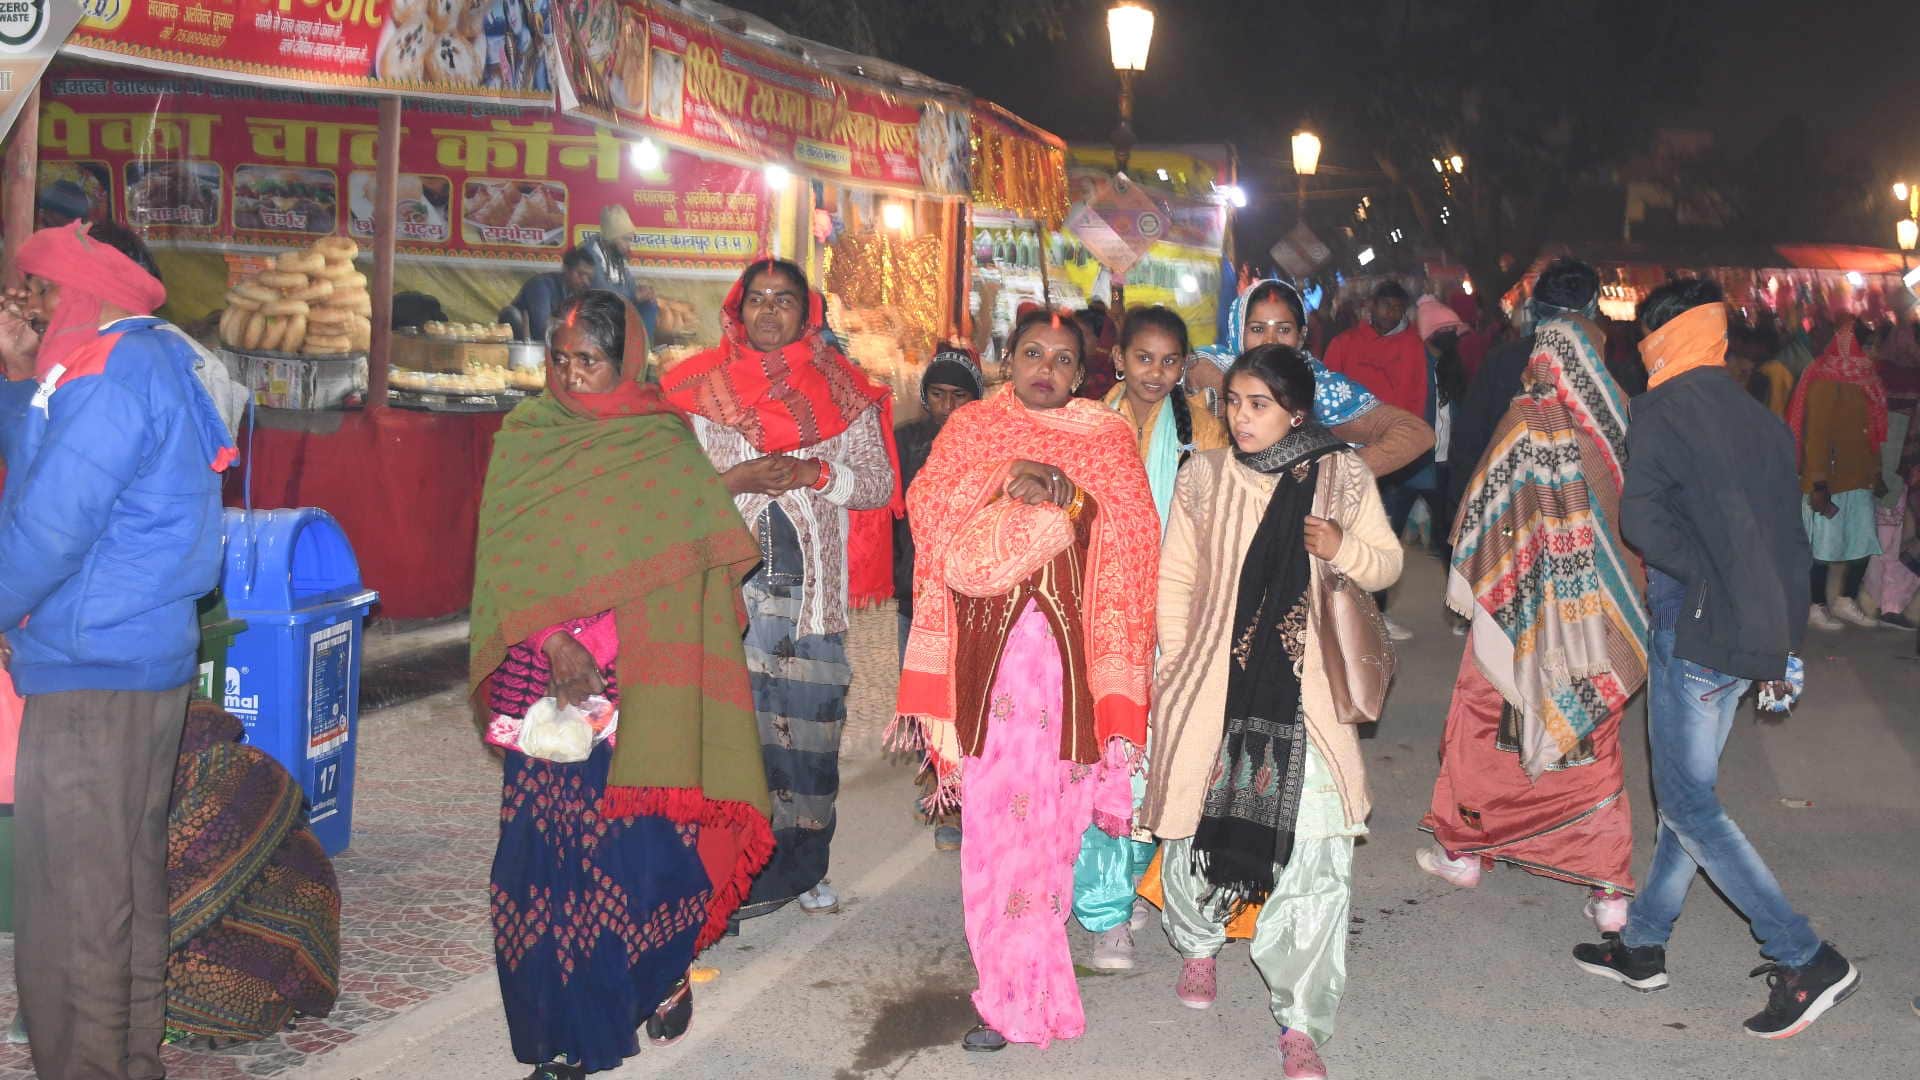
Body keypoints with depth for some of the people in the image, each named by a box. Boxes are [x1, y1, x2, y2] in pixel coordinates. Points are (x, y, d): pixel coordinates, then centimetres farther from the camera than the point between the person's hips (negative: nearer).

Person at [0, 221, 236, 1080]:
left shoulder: (110, 372, -14)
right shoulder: (162, 364, 17)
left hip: (92, 671, -10)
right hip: (146, 661, 10)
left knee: (72, 899, -3)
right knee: (130, 886, 16)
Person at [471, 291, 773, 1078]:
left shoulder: (665, 445, 2)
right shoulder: (523, 438, 7)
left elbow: (689, 569, -2)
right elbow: (507, 552, -1)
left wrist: (598, 637, -11)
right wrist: (551, 638, -15)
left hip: (639, 681, -2)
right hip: (541, 679, 2)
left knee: (641, 837, -4)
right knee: (548, 846, 0)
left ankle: (663, 974, 25)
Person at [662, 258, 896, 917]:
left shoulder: (841, 391, 11)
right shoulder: (701, 386, 9)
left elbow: (879, 483, 7)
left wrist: (815, 473, -9)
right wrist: (735, 481, -11)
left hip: (811, 584, 1)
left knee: (807, 719, 1)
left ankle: (803, 867, 14)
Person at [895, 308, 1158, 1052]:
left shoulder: (1107, 438, 11)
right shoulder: (970, 429, 12)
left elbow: (1132, 538, 6)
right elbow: (932, 515, -1)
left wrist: (1072, 496, -8)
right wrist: (1006, 488, -12)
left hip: (1070, 644, 0)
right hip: (989, 642, 0)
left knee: (1050, 801, -3)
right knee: (996, 802, -4)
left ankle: (1015, 988, 10)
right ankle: (1019, 987, 9)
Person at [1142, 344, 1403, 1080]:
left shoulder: (1343, 477, 1)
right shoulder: (1203, 477, 3)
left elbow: (1386, 563, 10)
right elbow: (1175, 580, 9)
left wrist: (1345, 549, -12)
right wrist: (1177, 666, 3)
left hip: (1305, 691, -1)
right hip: (1213, 684, 1)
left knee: (1315, 854, -8)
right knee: (1200, 822, 9)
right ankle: (1198, 943, 43)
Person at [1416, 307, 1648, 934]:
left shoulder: (1525, 424, -14)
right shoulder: (1621, 426, -3)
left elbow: (1484, 510, -8)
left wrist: (1466, 587, 5)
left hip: (1525, 608, -4)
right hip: (1600, 616, 4)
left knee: (1482, 718, 15)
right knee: (1595, 741, 10)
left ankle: (1461, 849, 27)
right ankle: (1610, 888, 10)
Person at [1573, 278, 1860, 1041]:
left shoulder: (1663, 408, -9)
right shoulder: (1759, 419, 12)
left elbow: (1642, 518, -22)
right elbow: (1790, 541, 14)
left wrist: (1702, 573, -10)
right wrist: (1785, 641, 17)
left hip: (1694, 627, -8)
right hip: (1754, 635, 8)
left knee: (1688, 802, -2)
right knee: (1688, 788, 16)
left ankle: (1806, 960, -2)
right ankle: (1643, 945, 26)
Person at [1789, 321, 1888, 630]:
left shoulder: (1865, 381, 14)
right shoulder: (1827, 382, -13)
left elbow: (1870, 434, 16)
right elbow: (1816, 434, -18)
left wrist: (1876, 474, 14)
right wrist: (1818, 485, -22)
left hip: (1858, 481, 8)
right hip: (1829, 483, -8)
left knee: (1863, 544, 11)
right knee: (1824, 546, -1)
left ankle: (1845, 601, 24)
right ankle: (1816, 608, 10)